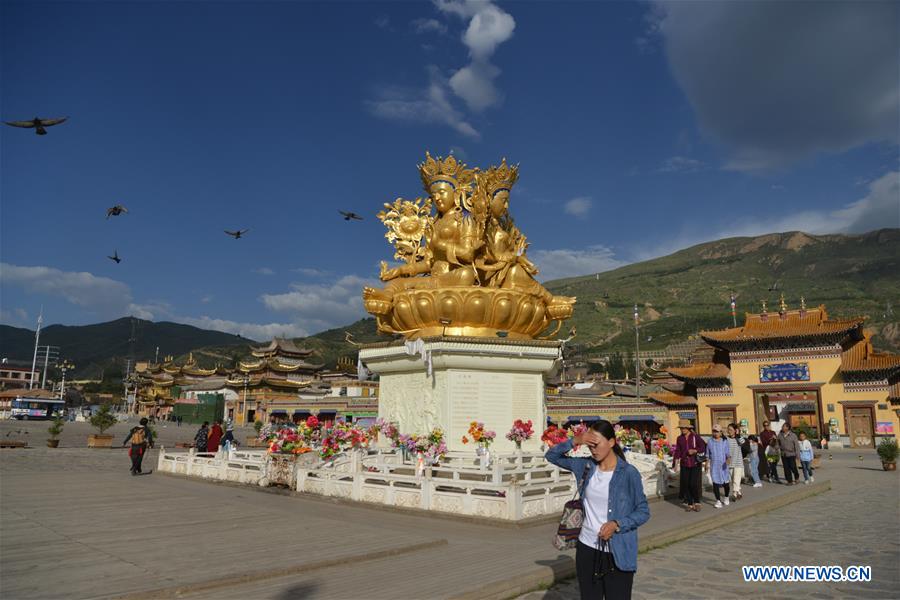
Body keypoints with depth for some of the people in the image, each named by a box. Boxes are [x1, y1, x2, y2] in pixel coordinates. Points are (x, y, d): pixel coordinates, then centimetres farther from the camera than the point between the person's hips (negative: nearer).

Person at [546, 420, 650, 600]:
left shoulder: (628, 473, -11)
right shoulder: (586, 466, 2)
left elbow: (643, 512, -5)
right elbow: (552, 456, 8)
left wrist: (617, 524, -21)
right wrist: (574, 442, -9)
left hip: (618, 553, -4)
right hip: (587, 549, 4)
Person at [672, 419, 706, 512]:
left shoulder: (695, 437, -5)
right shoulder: (679, 438, 6)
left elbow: (703, 447, -3)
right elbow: (677, 451, 7)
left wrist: (695, 451, -18)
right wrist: (676, 461, -3)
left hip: (695, 464, -3)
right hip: (684, 465, 4)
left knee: (694, 484, -9)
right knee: (686, 484, 3)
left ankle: (697, 503, 10)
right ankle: (689, 504, 15)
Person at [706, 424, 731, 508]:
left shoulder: (724, 442, -1)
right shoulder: (710, 442, 3)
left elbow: (728, 453, -3)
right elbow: (707, 454, 10)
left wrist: (729, 459, -23)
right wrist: (706, 464, 3)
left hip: (723, 466, 0)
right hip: (714, 466, 0)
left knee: (726, 483, 6)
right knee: (715, 483, -7)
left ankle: (726, 497, 33)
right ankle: (718, 501, 3)